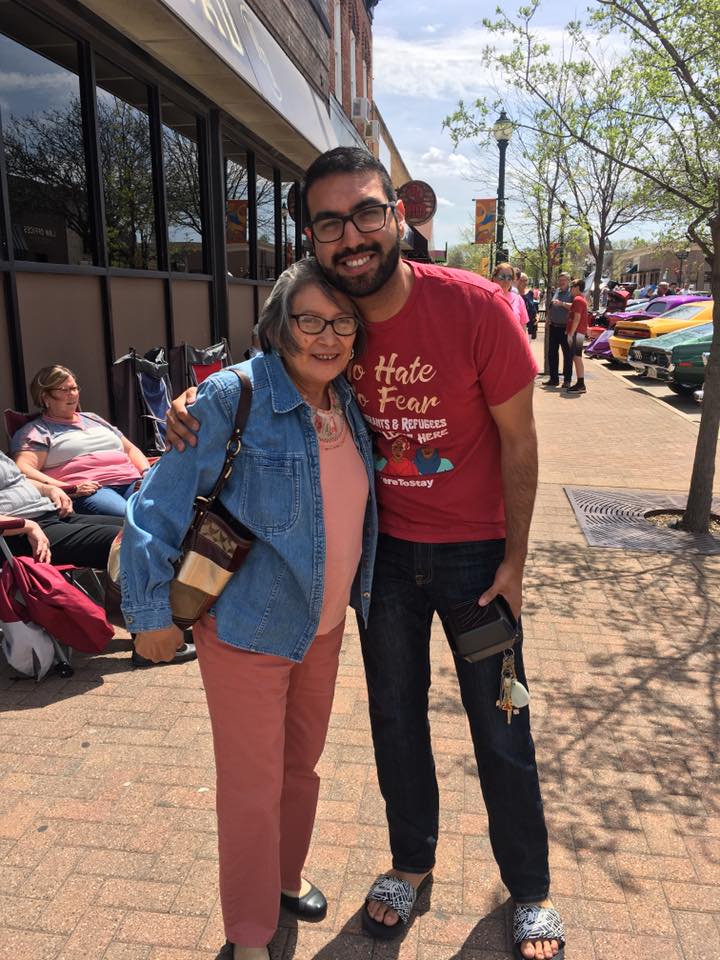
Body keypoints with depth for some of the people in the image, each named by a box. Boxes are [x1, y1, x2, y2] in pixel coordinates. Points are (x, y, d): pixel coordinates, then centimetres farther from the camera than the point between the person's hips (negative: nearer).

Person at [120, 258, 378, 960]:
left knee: (302, 762, 23)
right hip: (248, 627, -6)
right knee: (253, 787, 8)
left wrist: (356, 594, 13)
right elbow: (160, 508, -16)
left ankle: (286, 875, 50)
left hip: (323, 622, 7)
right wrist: (151, 612, -14)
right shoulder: (233, 396, -19)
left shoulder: (348, 402, 1)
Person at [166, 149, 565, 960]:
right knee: (395, 715, 18)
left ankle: (529, 890, 37)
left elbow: (516, 438, -11)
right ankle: (411, 862, 44)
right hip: (384, 550, 3)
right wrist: (197, 402, -17)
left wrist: (514, 559, -8)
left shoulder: (474, 307, -21)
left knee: (500, 729, 11)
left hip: (474, 551, -3)